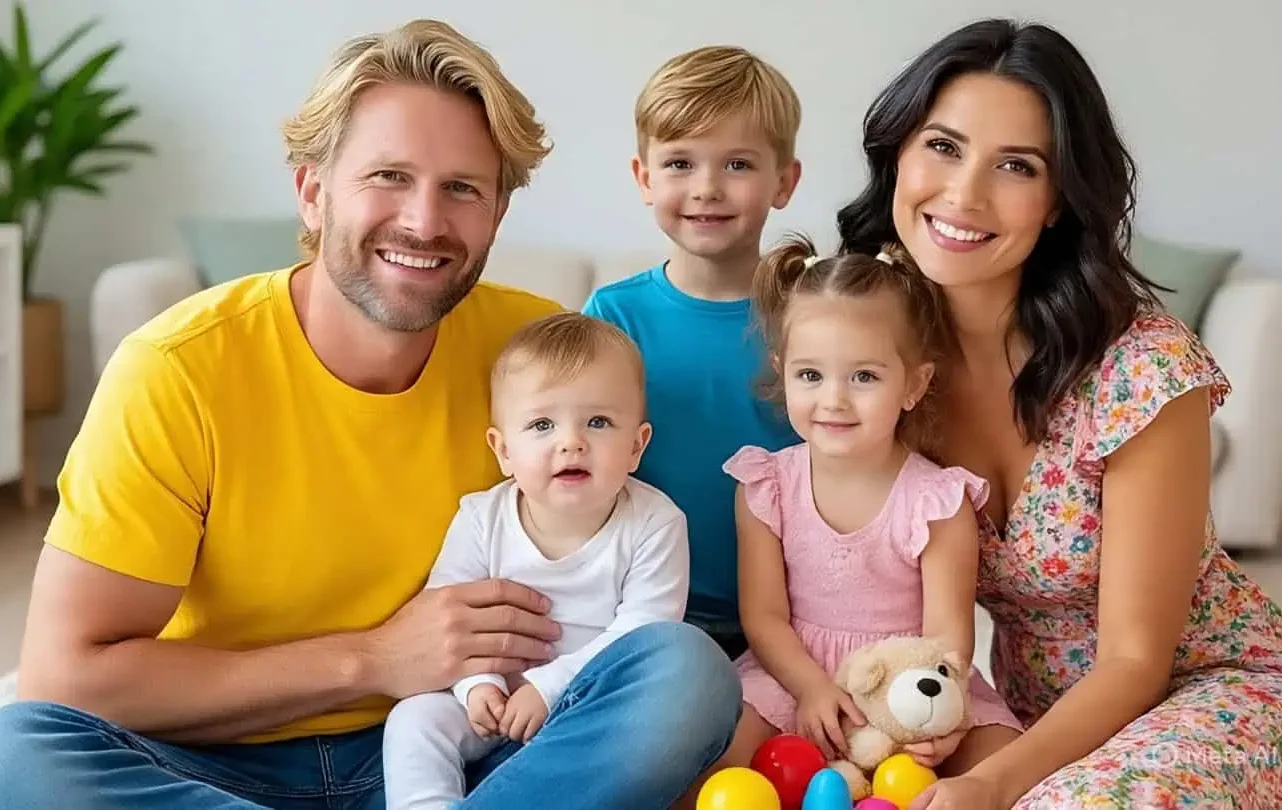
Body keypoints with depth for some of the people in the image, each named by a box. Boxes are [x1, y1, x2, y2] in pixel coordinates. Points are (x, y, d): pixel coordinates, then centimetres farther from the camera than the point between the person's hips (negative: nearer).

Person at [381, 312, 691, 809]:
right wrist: (476, 683, -21)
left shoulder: (655, 524, -14)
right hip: (500, 700, 2)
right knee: (413, 720, -18)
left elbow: (641, 631, -17)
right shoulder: (482, 519, -7)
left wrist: (550, 685, -22)